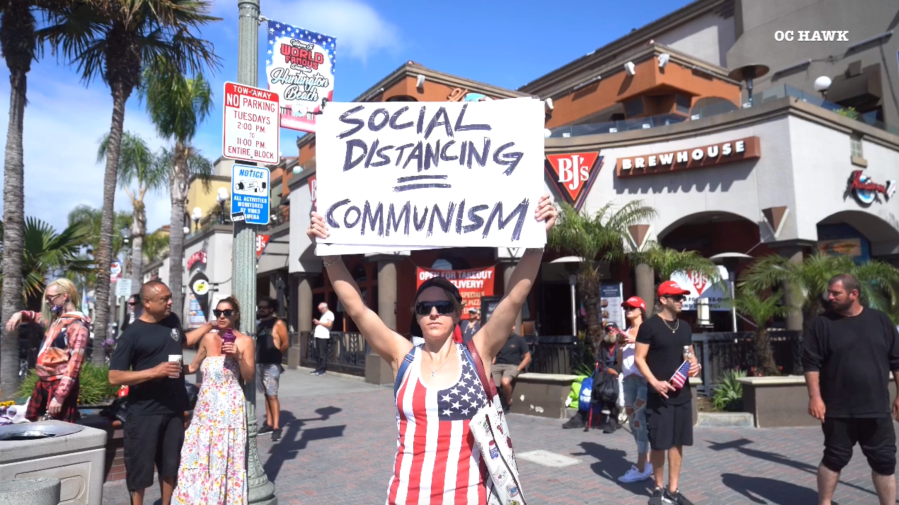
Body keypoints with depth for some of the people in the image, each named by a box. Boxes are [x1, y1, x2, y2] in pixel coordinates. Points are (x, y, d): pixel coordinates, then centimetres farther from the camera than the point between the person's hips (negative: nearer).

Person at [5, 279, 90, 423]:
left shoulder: (77, 325, -17)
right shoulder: (56, 319, 12)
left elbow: (74, 363, -23)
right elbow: (37, 317, 35)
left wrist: (60, 396, -26)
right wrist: (20, 315, 11)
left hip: (61, 385, -10)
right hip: (43, 382, 10)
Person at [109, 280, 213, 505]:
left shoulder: (173, 320, 4)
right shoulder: (132, 333, -13)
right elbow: (114, 377, -15)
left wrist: (208, 326, 20)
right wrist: (154, 371, -24)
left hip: (174, 408, 5)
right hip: (145, 412, -5)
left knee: (171, 465, 16)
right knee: (140, 467, 7)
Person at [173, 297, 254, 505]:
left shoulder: (245, 341, -6)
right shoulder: (208, 338, 7)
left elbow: (249, 377, -8)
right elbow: (193, 366, 20)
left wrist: (238, 356, -21)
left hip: (229, 406, -5)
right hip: (205, 404, 5)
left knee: (225, 456, 1)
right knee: (199, 454, 8)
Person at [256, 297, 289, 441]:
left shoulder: (278, 323, -7)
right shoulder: (259, 324, 15)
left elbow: (285, 343, -9)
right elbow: (257, 342, 15)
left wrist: (277, 355, 0)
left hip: (272, 364, -7)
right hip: (259, 363, 7)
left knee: (272, 395, -9)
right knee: (266, 395, 12)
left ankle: (276, 427, -8)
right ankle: (269, 424, 19)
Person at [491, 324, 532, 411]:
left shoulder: (519, 339, 7)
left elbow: (528, 357, 4)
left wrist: (518, 369, -7)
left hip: (512, 365, -3)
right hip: (498, 365, 3)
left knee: (505, 382, -36)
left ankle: (508, 403, -8)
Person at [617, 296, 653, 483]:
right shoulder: (625, 332, 17)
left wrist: (635, 341, -19)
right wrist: (619, 346, 0)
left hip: (645, 379, -7)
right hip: (629, 380, 7)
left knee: (641, 421, -10)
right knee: (633, 421, 9)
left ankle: (641, 468, -6)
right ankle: (647, 462, 19)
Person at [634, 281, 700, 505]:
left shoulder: (685, 327, 11)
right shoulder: (649, 326, -10)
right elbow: (639, 358, -11)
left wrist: (695, 365, -1)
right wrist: (655, 382, -21)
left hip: (682, 394, 6)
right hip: (659, 395, -6)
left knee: (677, 443, 11)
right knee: (658, 444, 2)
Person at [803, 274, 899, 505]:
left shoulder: (880, 320, 4)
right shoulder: (822, 323, -5)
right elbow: (811, 363, -7)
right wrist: (815, 397, -14)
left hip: (877, 409, 3)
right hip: (838, 410, -2)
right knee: (834, 459, 7)